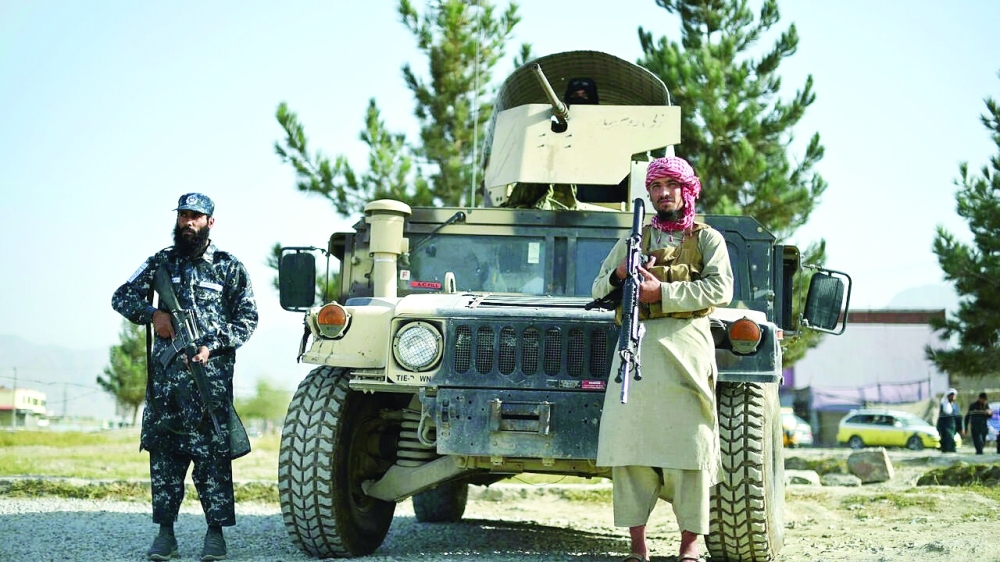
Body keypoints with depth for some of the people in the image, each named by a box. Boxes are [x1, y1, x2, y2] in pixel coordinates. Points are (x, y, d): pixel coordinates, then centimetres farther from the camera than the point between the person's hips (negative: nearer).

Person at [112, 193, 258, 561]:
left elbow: (248, 318, 4)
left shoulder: (229, 267, 6)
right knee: (163, 452, 2)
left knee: (211, 453, -6)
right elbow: (121, 297, 13)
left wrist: (213, 345, -9)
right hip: (165, 373, 3)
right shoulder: (161, 262, 13)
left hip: (211, 373, -3)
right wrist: (152, 314, -7)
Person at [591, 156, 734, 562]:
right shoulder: (632, 240, 22)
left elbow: (720, 289, -5)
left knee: (687, 442, -8)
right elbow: (598, 290, 21)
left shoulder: (707, 239, 12)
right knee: (630, 441, -5)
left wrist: (661, 291, -12)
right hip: (636, 346, 3)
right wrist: (618, 276, -2)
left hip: (685, 345, -3)